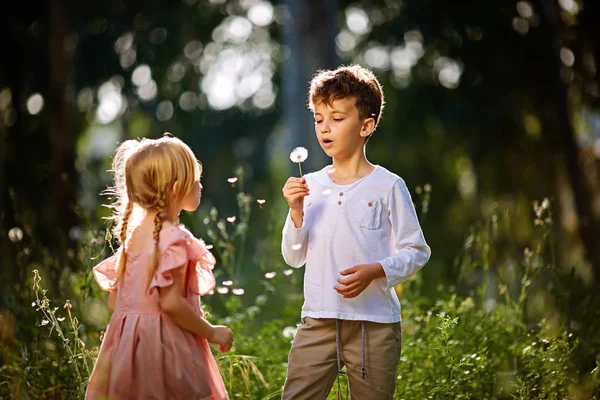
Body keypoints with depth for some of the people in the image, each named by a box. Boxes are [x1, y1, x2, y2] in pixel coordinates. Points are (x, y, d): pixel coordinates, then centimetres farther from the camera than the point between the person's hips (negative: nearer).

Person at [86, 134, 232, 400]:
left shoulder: (133, 232, 10)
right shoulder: (174, 238, -15)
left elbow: (114, 301, 12)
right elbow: (171, 303, -21)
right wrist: (211, 332, -9)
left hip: (128, 345, 8)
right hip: (165, 349, -8)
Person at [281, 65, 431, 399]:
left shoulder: (387, 186, -4)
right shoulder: (311, 186, 7)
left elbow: (416, 252, -3)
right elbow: (294, 257, 8)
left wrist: (374, 271, -18)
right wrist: (296, 211, -7)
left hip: (374, 324, -3)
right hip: (318, 321, 3)